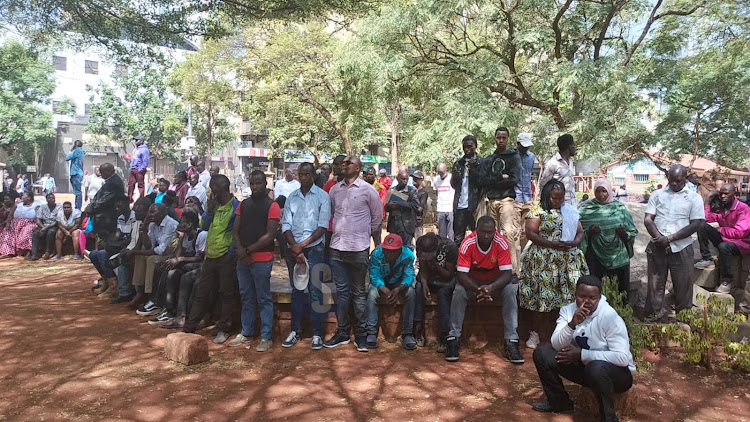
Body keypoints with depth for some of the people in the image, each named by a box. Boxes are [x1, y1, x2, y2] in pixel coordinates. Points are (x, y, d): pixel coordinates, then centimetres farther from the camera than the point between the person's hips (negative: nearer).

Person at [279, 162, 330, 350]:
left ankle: (317, 333, 9)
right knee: (296, 291, 11)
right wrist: (295, 247, -10)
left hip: (314, 250, -3)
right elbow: (286, 225, 3)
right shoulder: (291, 197, 8)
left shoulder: (322, 196, -3)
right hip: (293, 250, 3)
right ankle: (295, 330, 21)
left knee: (315, 292, 0)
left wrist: (303, 244, -13)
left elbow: (323, 226, -9)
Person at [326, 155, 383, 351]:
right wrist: (332, 237, 12)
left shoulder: (368, 190, -3)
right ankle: (342, 332, 20)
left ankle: (361, 335, 13)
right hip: (336, 248, 4)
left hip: (359, 249, -4)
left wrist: (377, 245, 8)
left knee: (359, 293, 5)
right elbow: (330, 215, 15)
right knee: (341, 291, 10)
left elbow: (377, 219, 4)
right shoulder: (334, 190, 8)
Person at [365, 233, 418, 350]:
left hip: (399, 284, 1)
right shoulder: (376, 254, -25)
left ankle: (407, 334, -22)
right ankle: (371, 333, -27)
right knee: (372, 293, -32)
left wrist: (398, 289, -46)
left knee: (411, 293, -29)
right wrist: (384, 290, -45)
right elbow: (374, 276, -25)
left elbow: (409, 276, -25)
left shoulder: (408, 255, -23)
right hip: (381, 283, 0)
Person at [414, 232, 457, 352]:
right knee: (418, 287, -28)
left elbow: (449, 275, -20)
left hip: (445, 280, -3)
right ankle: (418, 327, -22)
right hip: (429, 278, 3)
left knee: (444, 292, -33)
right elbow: (423, 269, -12)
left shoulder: (450, 246, -26)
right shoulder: (420, 244, -17)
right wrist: (424, 283, -31)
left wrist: (435, 264, -35)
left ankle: (444, 333, -28)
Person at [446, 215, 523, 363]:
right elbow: (462, 275, -28)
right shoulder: (467, 244, -26)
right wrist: (477, 289, -47)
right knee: (459, 291, -30)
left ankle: (511, 341, -22)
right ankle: (453, 338, -19)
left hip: (495, 280, 1)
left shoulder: (502, 243, -24)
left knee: (510, 291, -29)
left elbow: (507, 273, -26)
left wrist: (492, 287, -46)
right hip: (472, 281, 0)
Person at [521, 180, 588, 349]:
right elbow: (530, 233, -9)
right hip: (543, 262, -4)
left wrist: (575, 242, -8)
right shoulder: (537, 211, 0)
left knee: (566, 297, -1)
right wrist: (552, 244, -18)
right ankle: (538, 334, 8)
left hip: (568, 262, 4)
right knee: (542, 296, -3)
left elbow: (580, 232, 15)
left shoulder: (571, 211, 15)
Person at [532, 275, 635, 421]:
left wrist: (581, 354, -25)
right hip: (584, 366, 6)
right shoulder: (568, 310, -8)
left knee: (596, 368, -39)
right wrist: (572, 324, -35)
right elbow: (557, 346, -17)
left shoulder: (610, 317, -23)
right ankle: (560, 403, 11)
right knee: (542, 354, -9)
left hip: (618, 372, -5)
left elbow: (623, 358, -29)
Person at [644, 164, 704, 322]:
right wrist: (659, 238, -15)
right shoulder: (657, 195, 8)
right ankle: (653, 318, 18)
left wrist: (670, 238, -14)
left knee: (683, 286, 6)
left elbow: (695, 224, -6)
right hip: (657, 247, 1)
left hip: (681, 248, -1)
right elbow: (648, 219, 1)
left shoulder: (694, 198, 3)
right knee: (655, 285, 8)